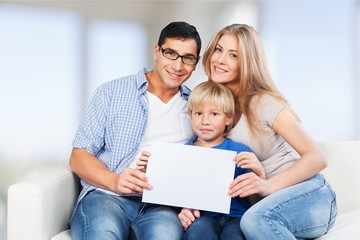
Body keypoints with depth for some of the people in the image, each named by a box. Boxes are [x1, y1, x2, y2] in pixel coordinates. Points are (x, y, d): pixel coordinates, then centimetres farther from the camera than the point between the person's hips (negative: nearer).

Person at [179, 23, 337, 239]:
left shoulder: (264, 102, -12)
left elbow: (317, 158, -15)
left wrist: (268, 185, -30)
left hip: (309, 195, -5)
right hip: (264, 202, 5)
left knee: (255, 219, -37)